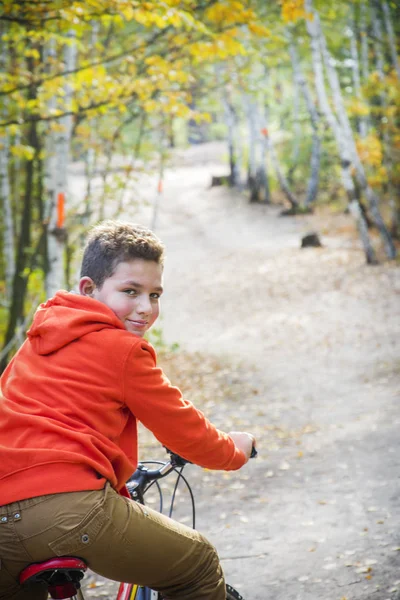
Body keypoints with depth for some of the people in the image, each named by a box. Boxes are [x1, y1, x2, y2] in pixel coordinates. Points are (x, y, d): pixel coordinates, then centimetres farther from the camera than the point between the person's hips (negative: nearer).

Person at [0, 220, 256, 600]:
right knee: (199, 565, 8)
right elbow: (181, 428, 11)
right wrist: (235, 448, 30)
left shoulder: (39, 338, 24)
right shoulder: (123, 350, 3)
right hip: (69, 502, -7)